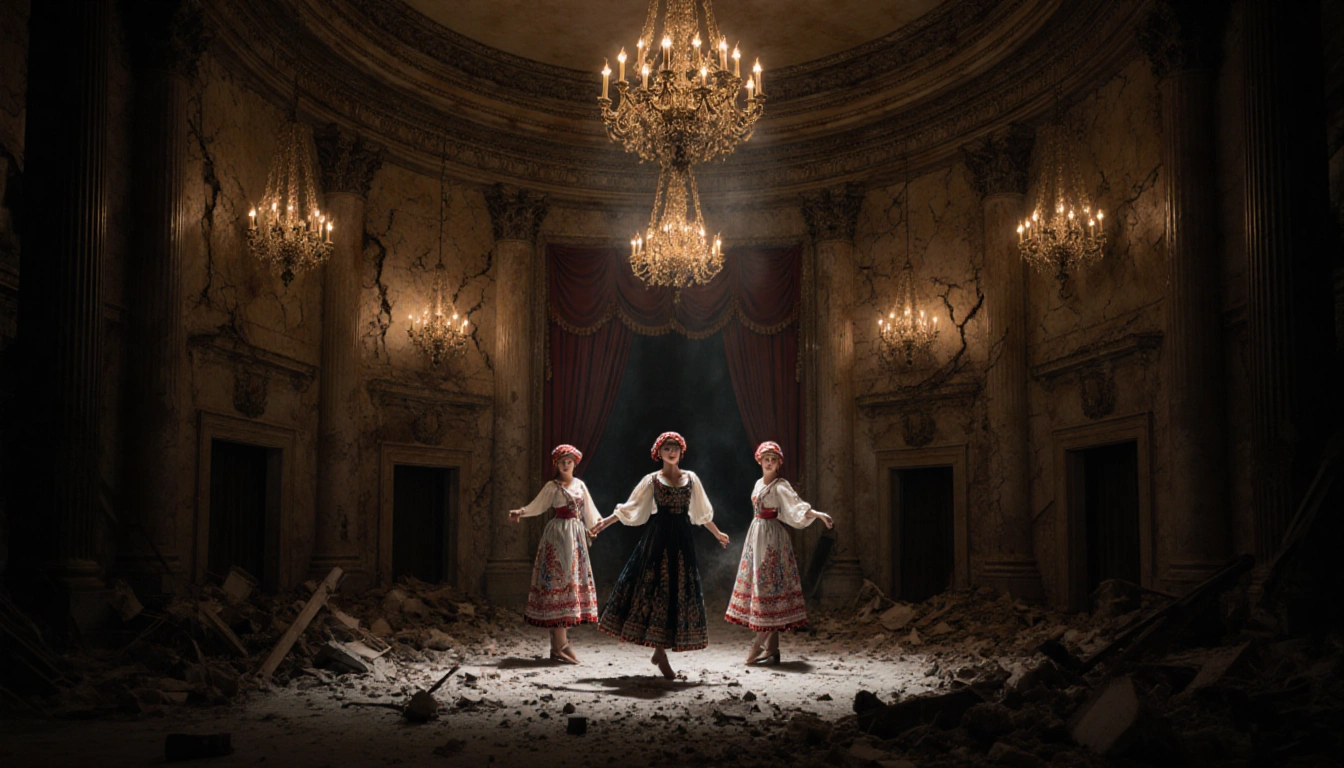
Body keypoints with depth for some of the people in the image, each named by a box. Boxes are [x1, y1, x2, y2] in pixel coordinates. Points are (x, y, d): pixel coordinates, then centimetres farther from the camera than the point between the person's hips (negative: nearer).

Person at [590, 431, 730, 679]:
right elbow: (629, 508, 4)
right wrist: (605, 522, -6)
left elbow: (702, 512, 20)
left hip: (681, 540, 3)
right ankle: (660, 654, 0)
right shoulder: (652, 480, 4)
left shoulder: (691, 478, 10)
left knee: (680, 591, 0)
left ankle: (661, 651, 11)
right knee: (656, 587, -6)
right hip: (658, 538, -3)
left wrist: (717, 533, 26)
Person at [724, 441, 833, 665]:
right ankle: (771, 648, 8)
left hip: (771, 538, -8)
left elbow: (797, 505, -23)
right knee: (760, 586, 5)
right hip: (756, 536, 8)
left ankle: (759, 645, -4)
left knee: (768, 587, -8)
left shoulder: (780, 486, -9)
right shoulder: (759, 484, 14)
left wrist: (817, 514, -41)